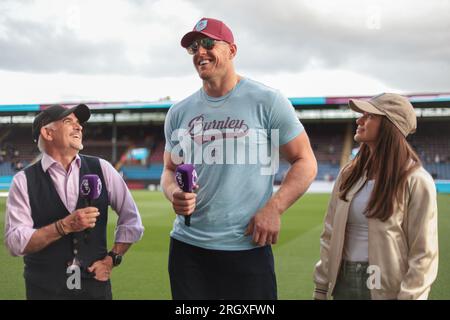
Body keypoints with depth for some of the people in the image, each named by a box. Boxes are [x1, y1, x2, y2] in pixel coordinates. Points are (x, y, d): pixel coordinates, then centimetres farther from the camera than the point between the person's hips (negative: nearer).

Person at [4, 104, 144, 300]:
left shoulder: (102, 169, 1)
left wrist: (111, 259, 0)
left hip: (96, 285, 2)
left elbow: (132, 220, 8)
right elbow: (15, 242, -11)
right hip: (45, 290, -1)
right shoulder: (24, 181, -5)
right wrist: (65, 226, -20)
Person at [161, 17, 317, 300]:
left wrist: (274, 208, -15)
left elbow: (305, 162, -2)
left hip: (248, 248, -4)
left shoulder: (267, 101, -4)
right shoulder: (179, 113, 8)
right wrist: (174, 194, -7)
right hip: (187, 246, 4)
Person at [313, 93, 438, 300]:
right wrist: (321, 288, 4)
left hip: (387, 288, -5)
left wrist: (408, 295, -15)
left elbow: (423, 252, -11)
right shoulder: (349, 174, 4)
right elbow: (330, 235, 6)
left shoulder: (416, 181, -11)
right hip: (343, 283, 5)